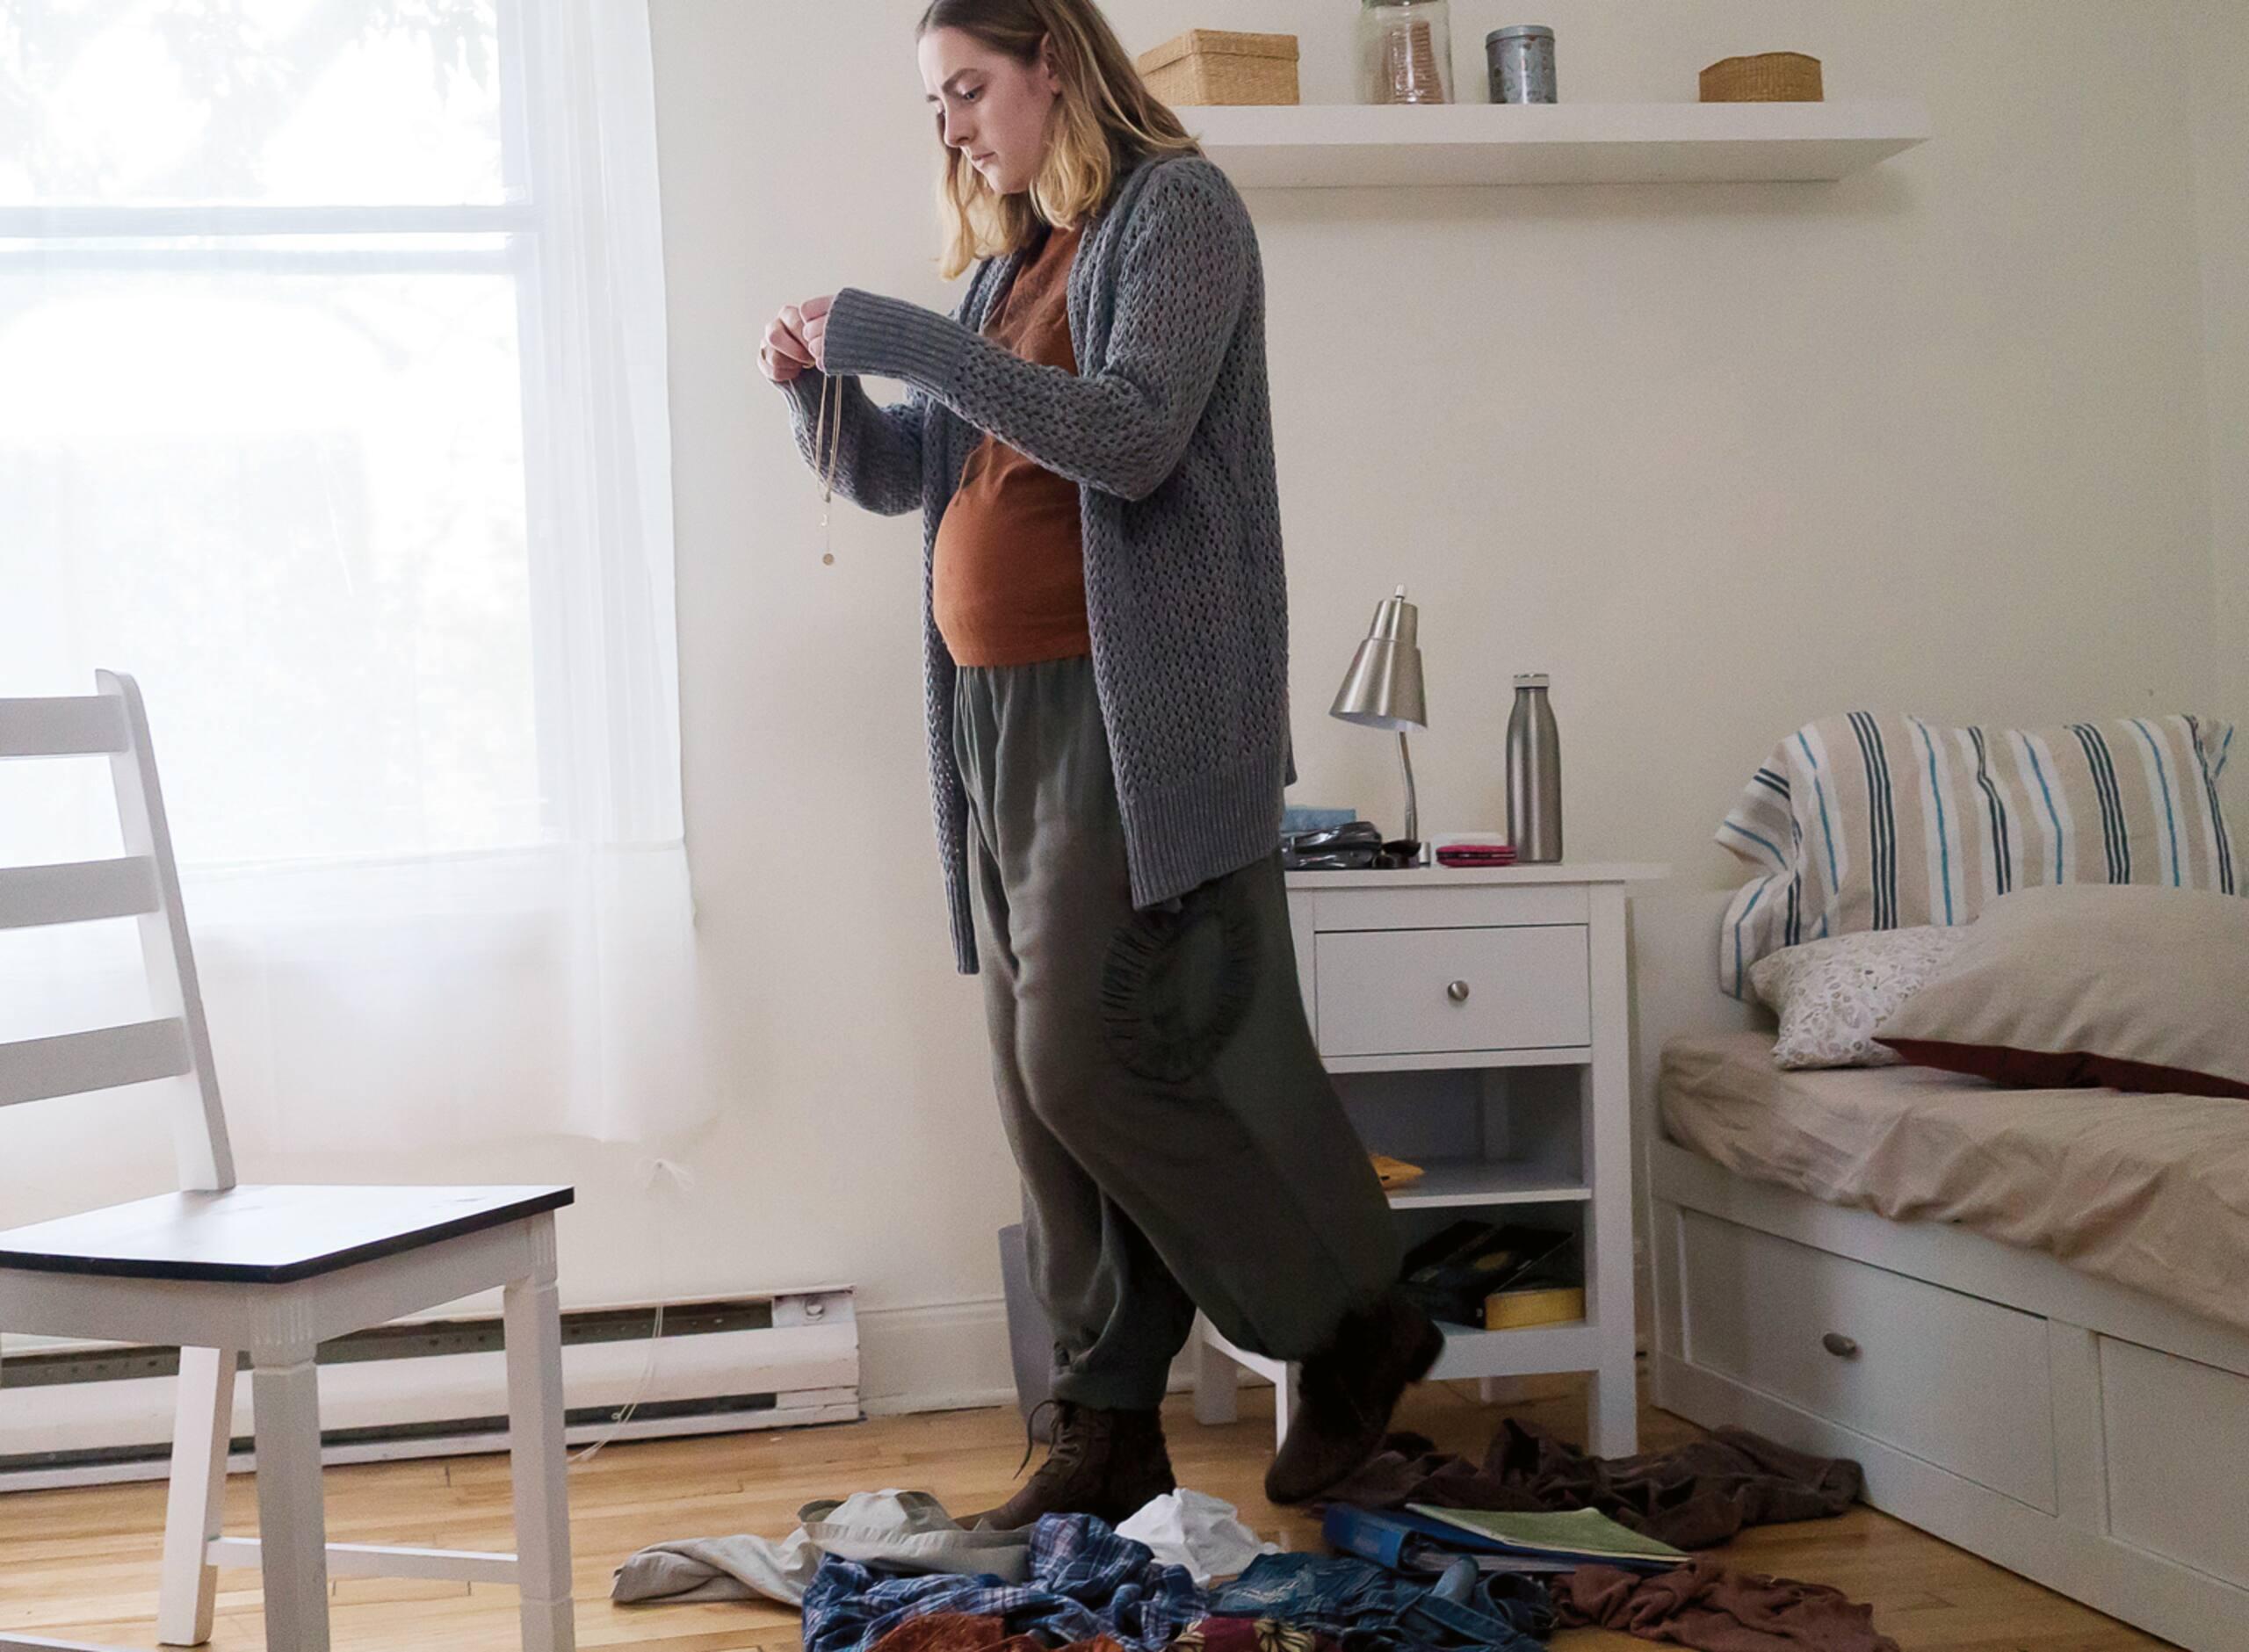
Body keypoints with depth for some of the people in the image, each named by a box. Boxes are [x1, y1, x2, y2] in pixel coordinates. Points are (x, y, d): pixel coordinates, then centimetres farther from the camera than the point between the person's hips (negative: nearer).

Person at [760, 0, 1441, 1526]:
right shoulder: (1010, 263, 19)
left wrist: (906, 341, -18)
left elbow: (1132, 435, -19)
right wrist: (819, 386, 2)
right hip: (997, 717, 8)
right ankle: (1112, 1427, 14)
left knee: (1096, 1060, -12)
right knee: (1045, 1084, 6)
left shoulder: (1177, 207, -4)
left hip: (1135, 720, -8)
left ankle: (1358, 1326, 6)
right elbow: (897, 475, 22)